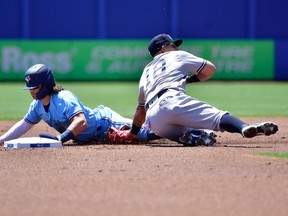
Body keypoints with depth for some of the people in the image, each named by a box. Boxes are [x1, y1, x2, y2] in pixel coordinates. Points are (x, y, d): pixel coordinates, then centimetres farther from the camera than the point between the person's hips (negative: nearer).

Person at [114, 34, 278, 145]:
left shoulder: (146, 72, 37)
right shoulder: (177, 56, 25)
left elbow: (141, 109, 39)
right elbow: (211, 69, 22)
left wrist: (133, 133, 50)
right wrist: (188, 79, 36)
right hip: (172, 100, -5)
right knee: (215, 115, -17)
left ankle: (186, 135, -14)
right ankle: (245, 128, -49)